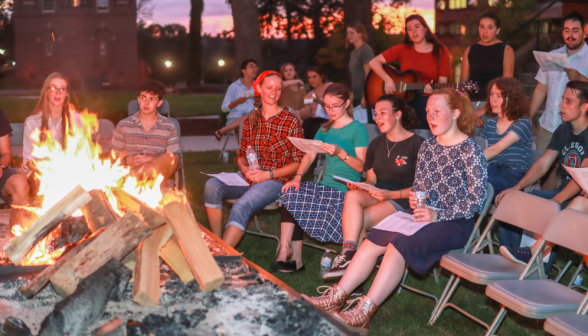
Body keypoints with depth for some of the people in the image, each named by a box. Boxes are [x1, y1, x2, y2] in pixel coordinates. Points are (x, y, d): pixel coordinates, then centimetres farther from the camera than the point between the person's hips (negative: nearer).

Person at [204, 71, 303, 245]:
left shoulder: (291, 121, -2)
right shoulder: (250, 120, 12)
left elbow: (298, 162, -3)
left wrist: (267, 174, -13)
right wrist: (244, 168, -6)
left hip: (276, 180, -5)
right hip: (248, 177, 5)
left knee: (241, 206, -32)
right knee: (212, 185, -23)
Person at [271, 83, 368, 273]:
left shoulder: (358, 129, -1)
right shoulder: (325, 129, 19)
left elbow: (361, 166, -7)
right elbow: (310, 155, 9)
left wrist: (340, 152, -22)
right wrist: (297, 177, -7)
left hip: (346, 190, -6)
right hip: (326, 185, 7)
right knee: (291, 192, -19)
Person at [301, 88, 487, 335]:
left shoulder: (470, 150, -10)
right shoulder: (427, 146, 11)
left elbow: (477, 201, -15)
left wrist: (437, 215, -22)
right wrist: (415, 199, -4)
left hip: (455, 222, -7)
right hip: (425, 214, 7)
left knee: (399, 244, -30)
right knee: (373, 239, -15)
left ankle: (362, 313, -31)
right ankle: (335, 298, -16)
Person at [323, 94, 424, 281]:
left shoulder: (416, 144, -5)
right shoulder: (376, 144, 17)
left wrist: (392, 194, -19)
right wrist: (359, 186, -4)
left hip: (402, 200, -5)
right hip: (376, 195, 5)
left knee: (358, 222, -29)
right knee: (352, 196, -30)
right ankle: (349, 255, -34)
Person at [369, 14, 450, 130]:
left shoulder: (441, 51, 6)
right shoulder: (402, 49, 7)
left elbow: (442, 81, 2)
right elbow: (374, 62, 4)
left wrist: (434, 90, -20)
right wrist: (387, 80, -10)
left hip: (427, 99, 0)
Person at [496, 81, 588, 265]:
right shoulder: (563, 131, 11)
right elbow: (543, 164, 9)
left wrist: (557, 200, -36)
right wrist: (518, 187, -6)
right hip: (564, 193, 8)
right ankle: (515, 264, -6)